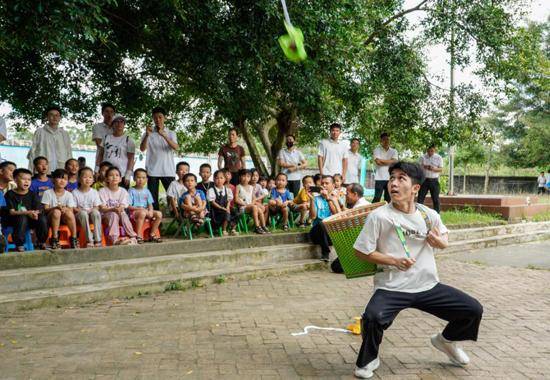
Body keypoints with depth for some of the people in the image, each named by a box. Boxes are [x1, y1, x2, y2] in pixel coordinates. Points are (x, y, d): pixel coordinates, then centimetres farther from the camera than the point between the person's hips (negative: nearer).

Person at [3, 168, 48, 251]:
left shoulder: (33, 195, 4)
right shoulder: (10, 194, -6)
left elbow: (39, 210, -4)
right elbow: (11, 212, -15)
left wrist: (35, 213, -30)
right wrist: (27, 213, -29)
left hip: (29, 219, 3)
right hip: (12, 220, -3)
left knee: (42, 218, -25)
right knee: (22, 218, -36)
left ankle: (41, 243, -4)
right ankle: (19, 246, -25)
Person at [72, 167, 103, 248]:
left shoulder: (94, 192, 7)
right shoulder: (75, 192, 1)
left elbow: (97, 207, 5)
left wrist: (91, 210, -15)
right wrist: (80, 210, -19)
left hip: (91, 213, 2)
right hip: (80, 215, -2)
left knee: (96, 212, -33)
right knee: (83, 213, -36)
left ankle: (98, 240, -34)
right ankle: (89, 240, -38)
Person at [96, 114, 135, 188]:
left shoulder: (128, 140, 2)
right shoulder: (106, 138, 12)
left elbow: (131, 159, -2)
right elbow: (100, 155, 14)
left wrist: (128, 175, -9)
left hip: (122, 176, -3)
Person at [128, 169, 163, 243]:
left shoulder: (147, 191, 15)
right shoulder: (131, 191, -1)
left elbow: (150, 204, 10)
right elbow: (128, 206, -8)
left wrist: (150, 210, -11)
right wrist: (139, 208, -20)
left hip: (146, 211, 6)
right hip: (134, 211, -6)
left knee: (159, 214, -17)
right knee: (142, 213, -39)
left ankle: (152, 234, -8)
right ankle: (138, 236, -33)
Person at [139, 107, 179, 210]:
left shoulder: (171, 133, 9)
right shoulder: (148, 133, 8)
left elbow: (176, 147, -10)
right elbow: (142, 149, -6)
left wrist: (164, 135, -24)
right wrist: (147, 135, -23)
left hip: (168, 170, 0)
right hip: (152, 170, 0)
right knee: (153, 197, 0)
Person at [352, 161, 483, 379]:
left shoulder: (429, 215, 0)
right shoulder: (379, 216, -12)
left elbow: (444, 242, 17)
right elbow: (361, 252, -8)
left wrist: (440, 242, -8)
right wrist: (394, 260, -18)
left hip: (428, 286, 5)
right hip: (392, 288, -4)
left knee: (473, 310, 2)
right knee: (374, 318, -33)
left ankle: (445, 340, 35)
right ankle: (368, 359, 1)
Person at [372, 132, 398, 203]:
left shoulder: (394, 151, 12)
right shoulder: (377, 150, 2)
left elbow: (394, 161, -6)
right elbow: (378, 162, -12)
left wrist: (382, 160, -7)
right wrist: (389, 162, -4)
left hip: (390, 178, 4)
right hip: (380, 178, -3)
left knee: (388, 198, 8)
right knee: (377, 198, -7)